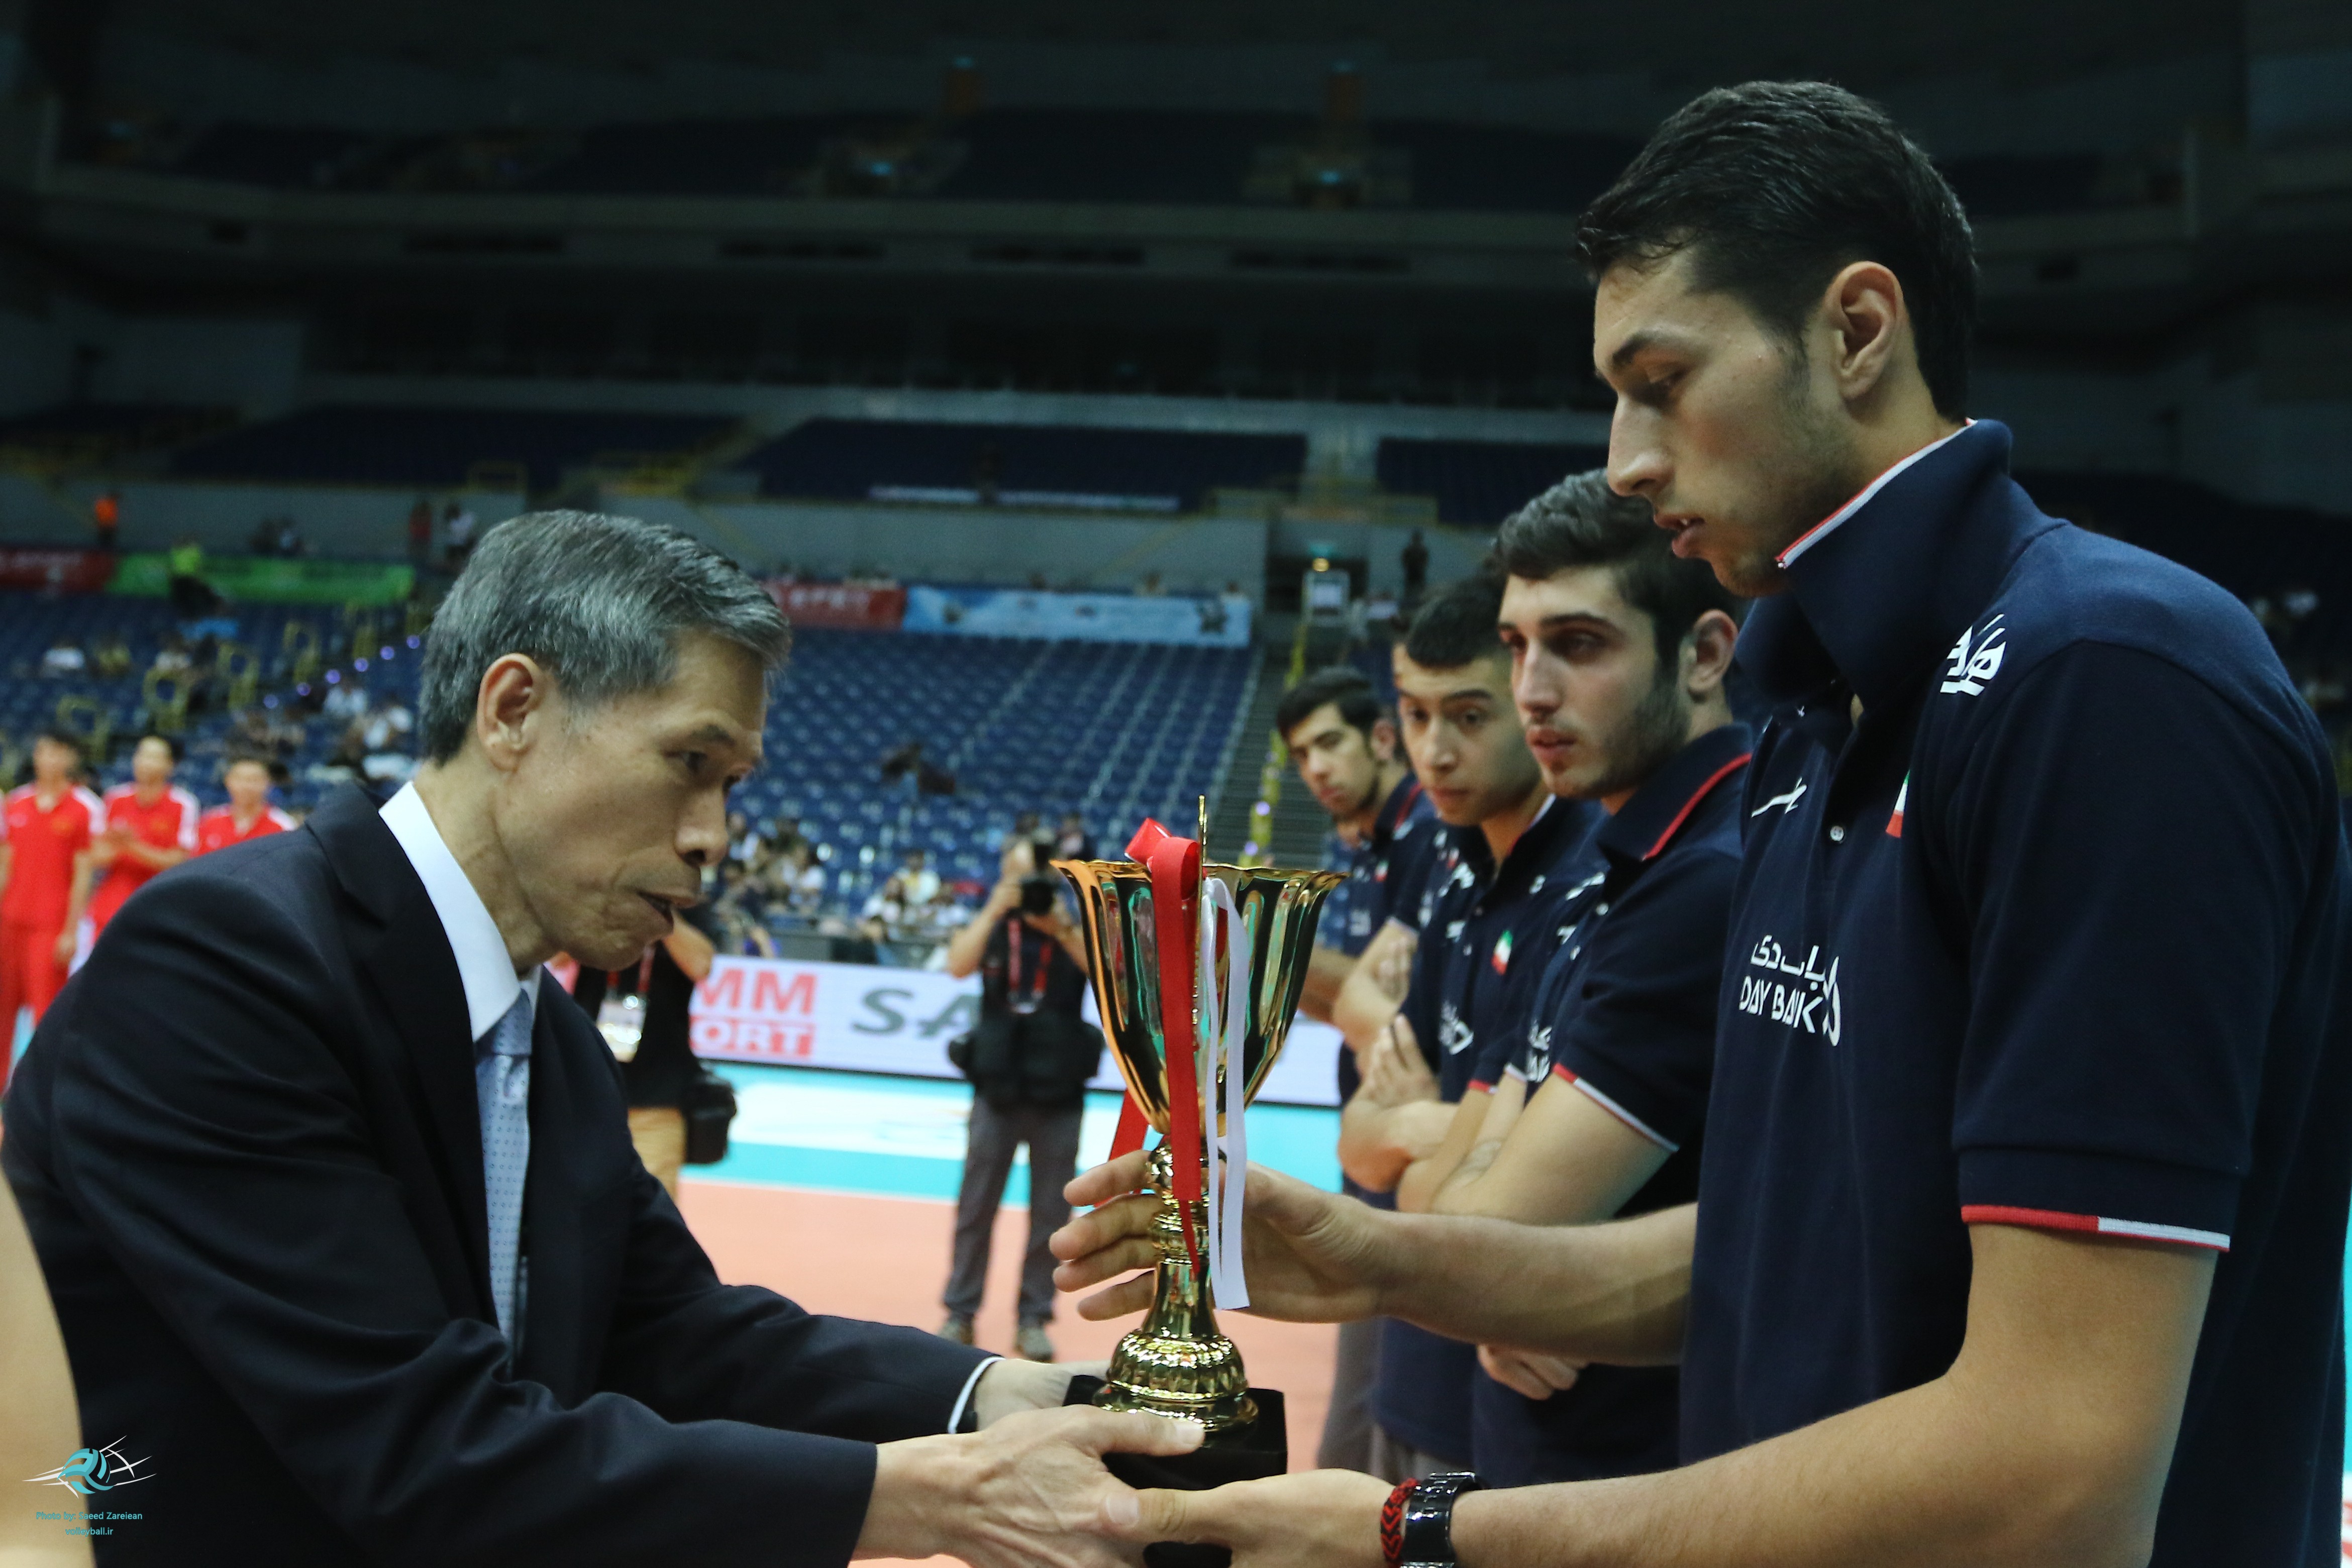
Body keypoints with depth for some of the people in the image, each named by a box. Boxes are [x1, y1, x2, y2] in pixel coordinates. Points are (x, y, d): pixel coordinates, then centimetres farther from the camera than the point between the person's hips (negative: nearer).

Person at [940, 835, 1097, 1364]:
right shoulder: (991, 925, 3)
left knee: (1050, 1212, 5)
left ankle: (1034, 1319, 13)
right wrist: (995, 909, -20)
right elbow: (959, 965, -15)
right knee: (977, 1205, 6)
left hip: (1059, 1091, 0)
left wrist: (1060, 927, -23)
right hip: (999, 1086, 0)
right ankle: (960, 1313, 15)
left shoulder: (1076, 925, 2)